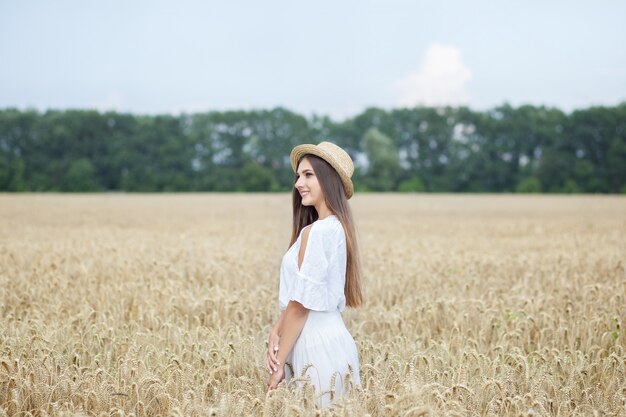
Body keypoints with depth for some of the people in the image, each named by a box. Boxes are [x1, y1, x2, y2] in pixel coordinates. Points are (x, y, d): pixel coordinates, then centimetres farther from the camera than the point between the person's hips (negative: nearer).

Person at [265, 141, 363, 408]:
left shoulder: (315, 232, -18)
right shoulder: (337, 228, 10)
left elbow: (300, 304, -18)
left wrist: (279, 365, -11)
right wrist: (276, 332, -2)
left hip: (316, 346, -9)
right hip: (332, 336, 9)